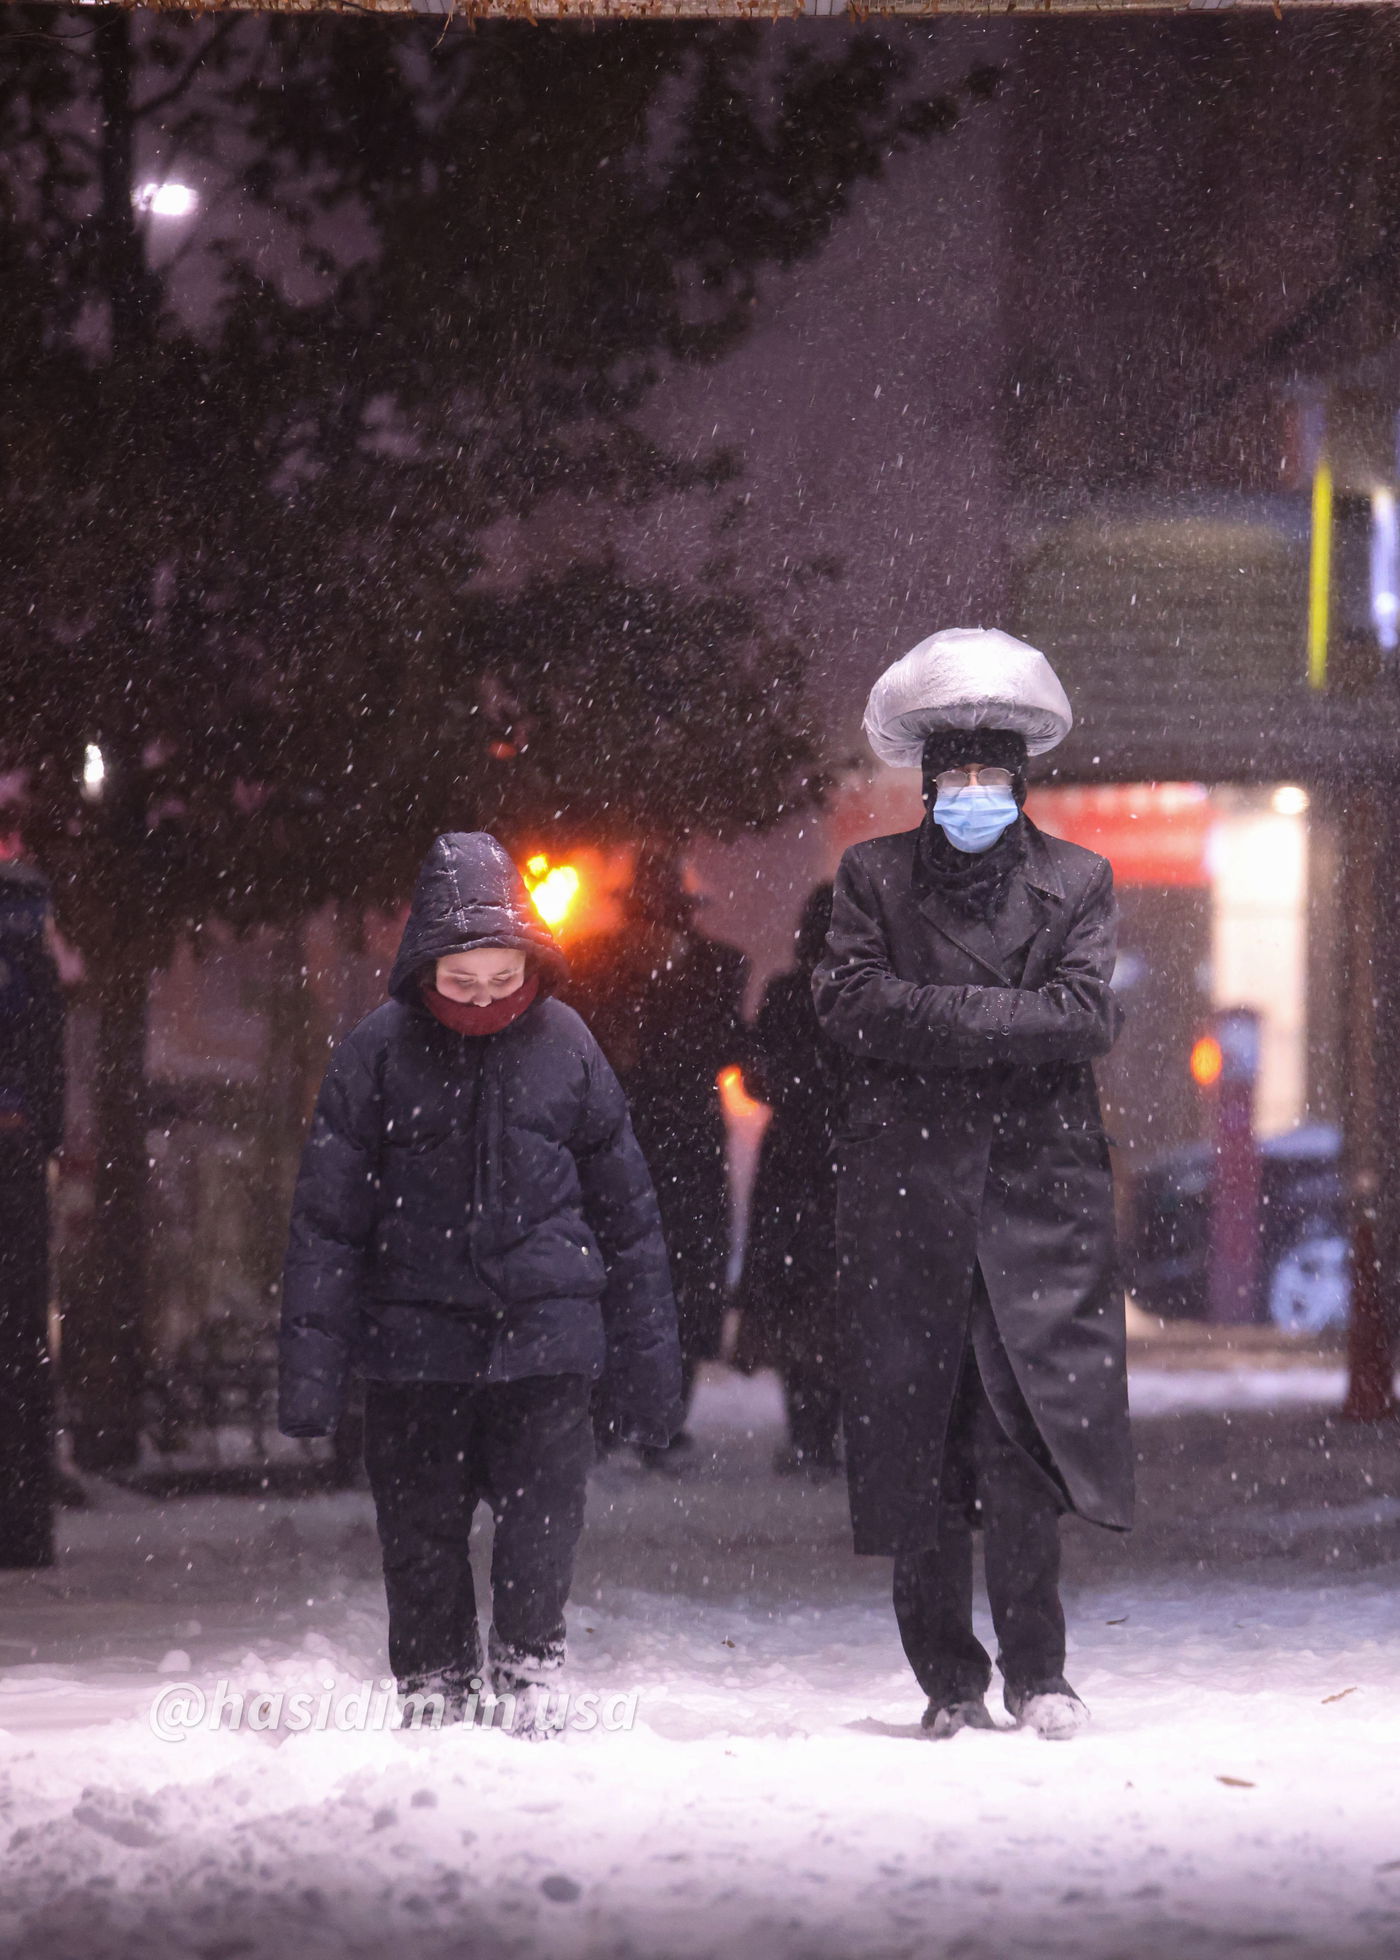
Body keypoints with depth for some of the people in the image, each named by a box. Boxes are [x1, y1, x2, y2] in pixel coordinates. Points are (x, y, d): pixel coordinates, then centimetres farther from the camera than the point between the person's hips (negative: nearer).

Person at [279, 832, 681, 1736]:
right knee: (422, 1536, 6)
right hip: (416, 1343, 0)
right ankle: (434, 1696, 18)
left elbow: (627, 1209, 10)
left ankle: (531, 1685, 5)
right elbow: (329, 1217, 2)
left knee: (542, 1525, -7)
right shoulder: (380, 1051, -1)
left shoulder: (563, 1043, 2)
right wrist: (312, 1365, -4)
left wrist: (647, 1358, 10)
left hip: (547, 1332, 0)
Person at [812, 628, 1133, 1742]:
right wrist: (1002, 1021, -8)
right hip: (905, 1195, 1)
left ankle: (1037, 1671, -1)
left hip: (1038, 1191, -1)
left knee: (1027, 1434, -10)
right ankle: (949, 1681, 7)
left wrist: (929, 1020, -7)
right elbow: (849, 1000, -3)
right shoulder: (875, 877, 12)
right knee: (914, 1449, -1)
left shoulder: (1076, 882, 12)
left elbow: (1087, 1015, -3)